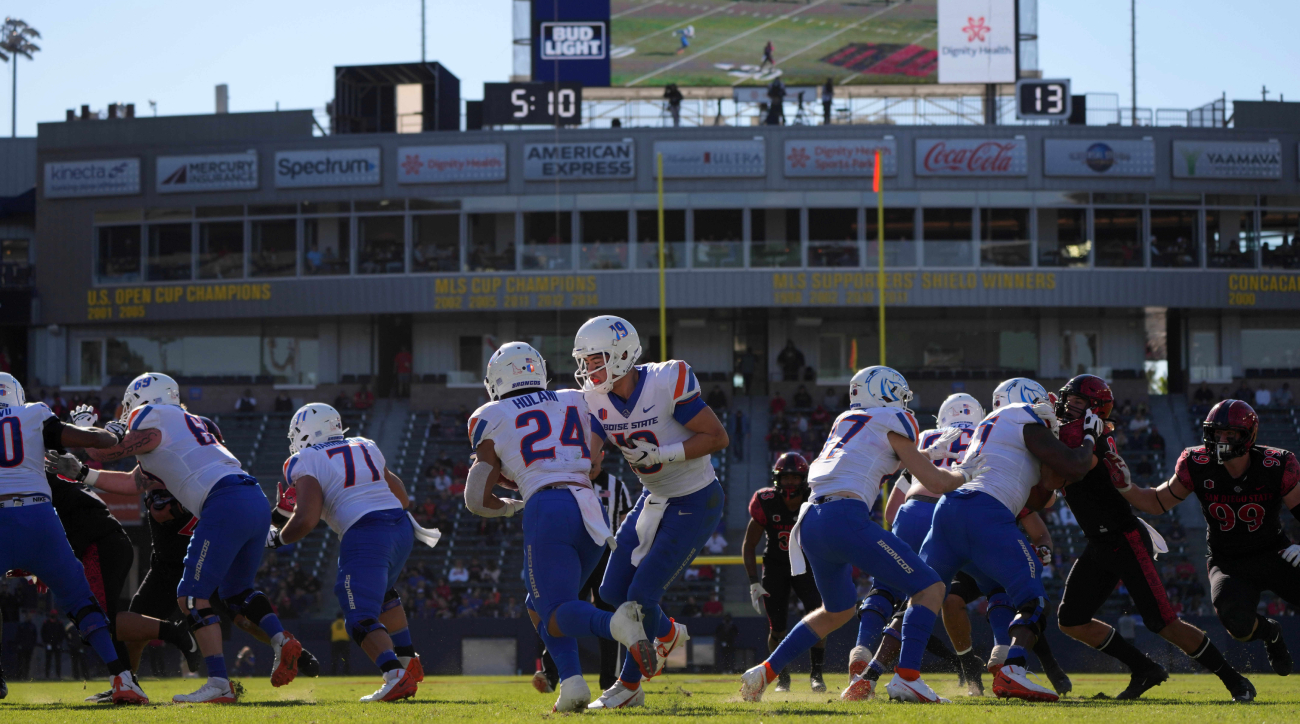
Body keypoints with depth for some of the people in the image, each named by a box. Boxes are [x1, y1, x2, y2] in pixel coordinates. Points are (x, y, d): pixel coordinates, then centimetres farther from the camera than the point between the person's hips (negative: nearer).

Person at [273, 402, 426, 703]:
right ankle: (408, 661, 29)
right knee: (382, 593, 33)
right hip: (401, 528, 7)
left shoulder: (307, 464, 1)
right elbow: (402, 498, 25)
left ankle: (395, 674, -29)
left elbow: (306, 520, -9)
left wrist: (277, 538, 8)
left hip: (365, 537, -7)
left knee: (362, 620, -6)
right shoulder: (366, 449, 21)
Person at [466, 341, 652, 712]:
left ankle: (615, 622, -36)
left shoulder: (492, 419, 11)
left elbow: (477, 499, 10)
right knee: (540, 605, 20)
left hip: (547, 512, -5)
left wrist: (507, 507, 33)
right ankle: (571, 681, -3)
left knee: (553, 617, -3)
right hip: (591, 510, 5)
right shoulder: (577, 402, 22)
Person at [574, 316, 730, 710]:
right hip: (654, 498, 7)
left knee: (642, 593, -10)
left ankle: (630, 685, 8)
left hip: (695, 503, -7)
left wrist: (660, 454, -31)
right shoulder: (596, 400, -7)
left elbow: (718, 437, -22)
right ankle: (668, 633, 35)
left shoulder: (667, 385, -27)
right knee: (613, 590, 7)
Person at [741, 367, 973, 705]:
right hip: (844, 517, -8)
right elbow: (934, 481, 10)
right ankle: (906, 677, -20)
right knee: (930, 589, -3)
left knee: (838, 610, 30)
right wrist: (964, 474, 28)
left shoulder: (846, 421, 25)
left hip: (810, 524, 8)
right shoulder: (891, 423, 7)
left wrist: (931, 454, 45)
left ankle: (764, 673, 25)